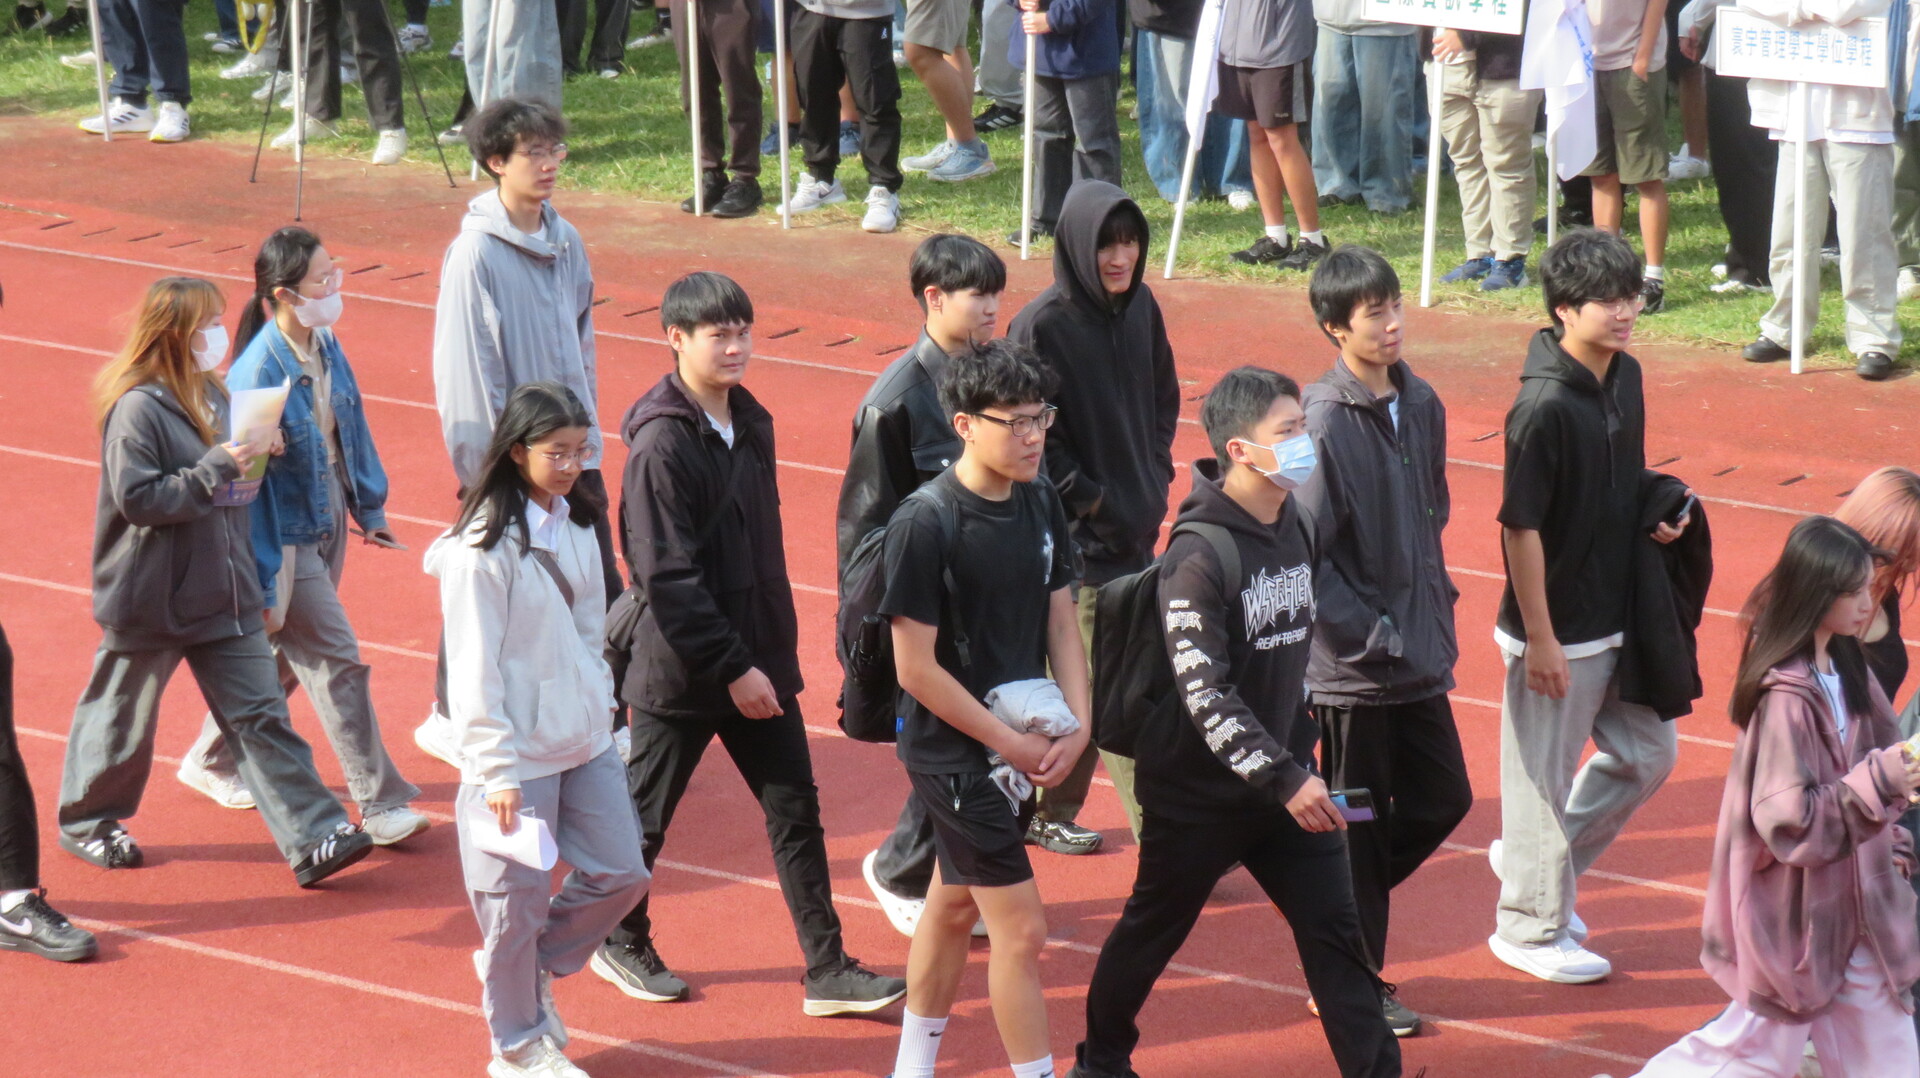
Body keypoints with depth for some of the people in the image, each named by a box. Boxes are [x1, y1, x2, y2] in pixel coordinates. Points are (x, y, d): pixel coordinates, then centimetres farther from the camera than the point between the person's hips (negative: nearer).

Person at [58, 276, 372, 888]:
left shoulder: (210, 395, 8)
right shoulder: (137, 408, -17)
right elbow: (138, 497, -23)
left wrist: (254, 455, -1)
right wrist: (219, 466, -25)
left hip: (224, 595, 7)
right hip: (151, 602, -7)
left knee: (260, 715, 2)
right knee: (120, 717, 12)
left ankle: (314, 839, -2)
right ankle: (86, 822, 33)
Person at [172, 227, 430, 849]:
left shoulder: (326, 346, -2)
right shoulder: (258, 372, -25)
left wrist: (369, 507, 16)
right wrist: (261, 584, -18)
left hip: (327, 523, 8)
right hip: (285, 535, -8)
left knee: (280, 653, 20)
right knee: (337, 663, -3)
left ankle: (211, 761, 39)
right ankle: (380, 805, 5)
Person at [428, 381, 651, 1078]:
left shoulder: (575, 526, 6)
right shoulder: (484, 546, -17)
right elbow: (474, 666, -17)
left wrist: (602, 713, 13)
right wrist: (498, 770, -17)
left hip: (585, 744, 7)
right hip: (517, 756, -7)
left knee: (620, 874, 10)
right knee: (517, 902, 4)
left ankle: (537, 972, 32)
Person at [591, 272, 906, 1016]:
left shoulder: (750, 422, 6)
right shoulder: (662, 444, -18)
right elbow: (667, 578, -21)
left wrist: (774, 649, 14)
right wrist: (732, 668, -21)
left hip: (757, 662, 7)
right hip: (682, 672, -7)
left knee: (796, 812, 5)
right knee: (644, 815, 10)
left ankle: (828, 970, 9)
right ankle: (620, 942, 30)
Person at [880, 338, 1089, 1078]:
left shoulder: (1040, 504, 1)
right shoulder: (926, 525, -20)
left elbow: (1060, 621, 8)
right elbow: (916, 667, -18)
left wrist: (1076, 726, -5)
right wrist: (1008, 743, -16)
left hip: (1022, 748, 7)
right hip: (954, 750, -7)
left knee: (954, 906, 20)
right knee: (1021, 930, -7)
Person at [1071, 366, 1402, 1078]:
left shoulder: (1298, 525, 1)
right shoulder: (1200, 554, -23)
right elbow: (1205, 693, -26)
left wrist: (1300, 753, 16)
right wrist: (1285, 779, -28)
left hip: (1284, 773, 6)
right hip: (1200, 786, -6)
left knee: (1334, 926, 1)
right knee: (1154, 929, 13)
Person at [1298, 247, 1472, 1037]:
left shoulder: (1421, 405, 4)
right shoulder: (1324, 419, -17)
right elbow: (1304, 551, -17)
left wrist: (1436, 603, 9)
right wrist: (1367, 633, -17)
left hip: (1420, 654, 7)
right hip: (1352, 666, -7)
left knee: (1444, 799, 14)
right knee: (1358, 824, 4)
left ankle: (1341, 904, 34)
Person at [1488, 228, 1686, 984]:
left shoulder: (1624, 377, 3)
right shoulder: (1543, 406, -23)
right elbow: (1521, 527, -20)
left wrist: (1656, 517, -2)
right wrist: (1540, 639, -18)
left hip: (1618, 620, 8)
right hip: (1559, 628, -8)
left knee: (1647, 755, 18)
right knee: (1544, 777, 6)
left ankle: (1540, 861, 35)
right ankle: (1532, 926, 23)